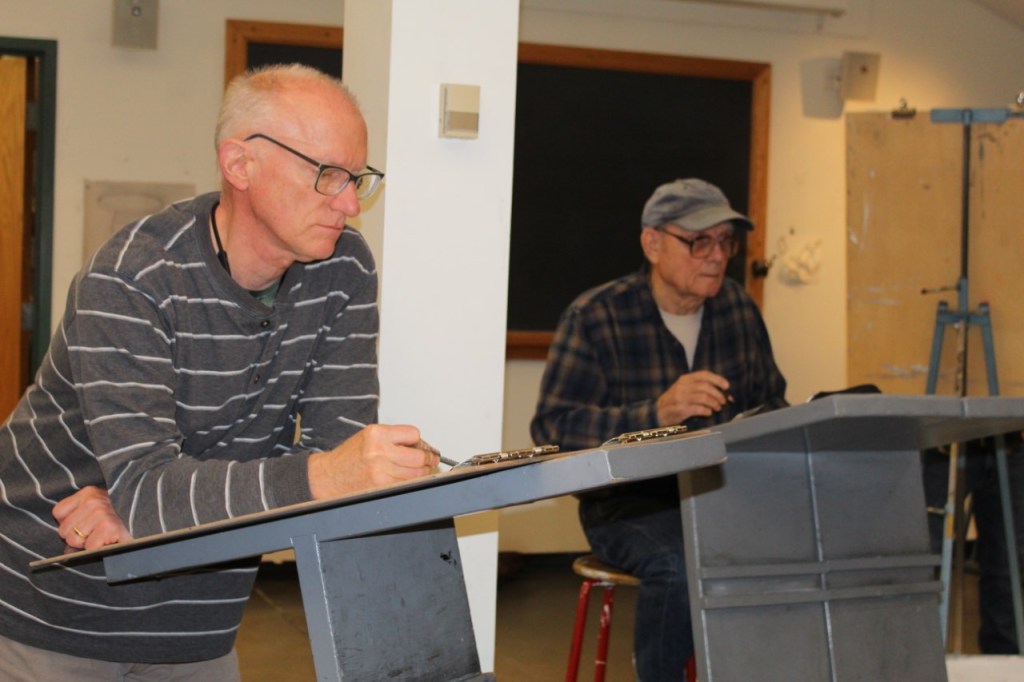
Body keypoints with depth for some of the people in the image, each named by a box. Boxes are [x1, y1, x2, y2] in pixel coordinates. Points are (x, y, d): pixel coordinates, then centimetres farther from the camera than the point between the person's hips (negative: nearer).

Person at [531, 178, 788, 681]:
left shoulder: (739, 309, 10)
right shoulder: (595, 318, -6)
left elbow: (772, 404, 18)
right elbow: (552, 426, -15)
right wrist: (657, 412, -29)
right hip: (631, 504, -4)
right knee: (680, 565, -34)